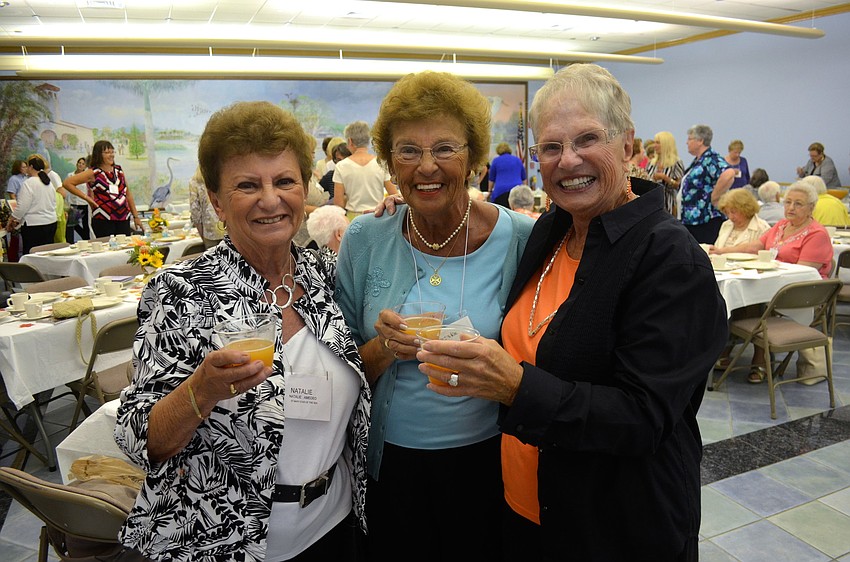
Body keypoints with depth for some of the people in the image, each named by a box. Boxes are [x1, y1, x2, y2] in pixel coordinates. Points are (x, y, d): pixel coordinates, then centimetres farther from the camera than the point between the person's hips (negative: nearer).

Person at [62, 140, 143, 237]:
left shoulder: (119, 170, 13)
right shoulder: (93, 173, -2)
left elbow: (128, 193, 18)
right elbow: (67, 183, -2)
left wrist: (136, 216, 17)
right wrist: (86, 197, -5)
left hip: (124, 219, 5)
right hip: (103, 220, -5)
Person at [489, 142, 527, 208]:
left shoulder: (496, 160, 8)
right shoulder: (517, 160, 16)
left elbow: (491, 179, 14)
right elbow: (524, 178, 22)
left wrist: (490, 191, 25)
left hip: (500, 191, -3)